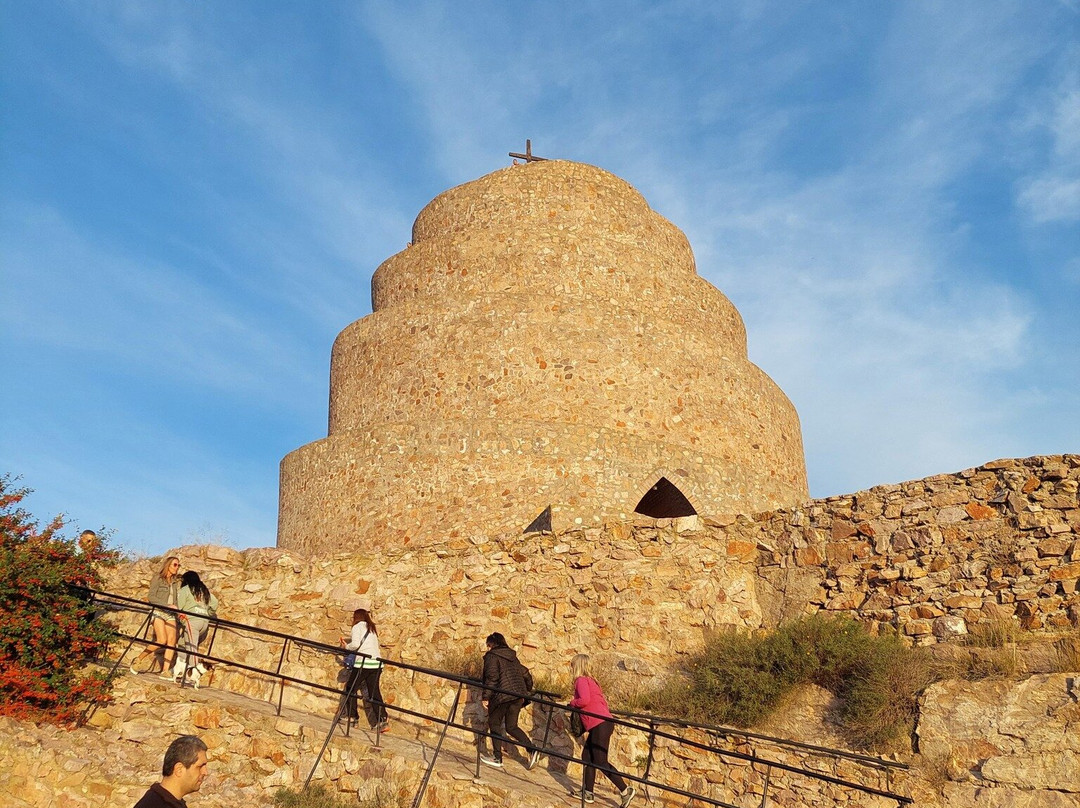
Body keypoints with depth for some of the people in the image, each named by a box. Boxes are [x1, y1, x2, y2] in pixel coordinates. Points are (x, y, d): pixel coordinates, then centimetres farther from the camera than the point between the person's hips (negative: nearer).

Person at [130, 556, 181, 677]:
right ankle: (138, 660, 0)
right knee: (162, 641, -18)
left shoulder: (175, 581, 16)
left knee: (172, 641, -12)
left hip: (170, 614, 6)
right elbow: (151, 597, -10)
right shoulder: (158, 579, -1)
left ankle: (165, 671, -14)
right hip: (158, 612, -6)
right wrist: (167, 605, -18)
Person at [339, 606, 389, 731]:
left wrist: (346, 646, 8)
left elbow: (355, 644, -11)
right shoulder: (372, 628, 24)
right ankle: (383, 720, -7)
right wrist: (347, 640, 23)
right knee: (374, 692, 4)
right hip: (376, 663, 6)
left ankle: (352, 717, 7)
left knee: (350, 688, 10)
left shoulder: (357, 626, 2)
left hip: (363, 663, -6)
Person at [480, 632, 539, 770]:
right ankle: (532, 750, -5)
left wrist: (486, 696, -13)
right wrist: (524, 693, 28)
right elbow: (525, 673, 19)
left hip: (502, 694, -7)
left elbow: (491, 677, -14)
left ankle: (497, 758, 9)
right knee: (511, 726, 13)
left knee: (494, 724, 10)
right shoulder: (512, 656, 19)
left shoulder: (491, 656, -2)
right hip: (518, 694, 7)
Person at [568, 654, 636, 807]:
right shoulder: (589, 680, 21)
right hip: (602, 722, 10)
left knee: (600, 762, -7)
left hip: (600, 724, -10)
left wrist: (572, 703, -6)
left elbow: (584, 700, -23)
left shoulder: (581, 680, -7)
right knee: (587, 756, 14)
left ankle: (626, 790, -6)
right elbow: (602, 701, 22)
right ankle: (587, 792, 19)